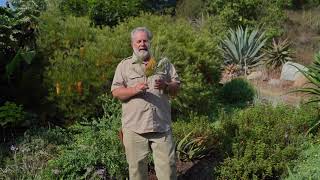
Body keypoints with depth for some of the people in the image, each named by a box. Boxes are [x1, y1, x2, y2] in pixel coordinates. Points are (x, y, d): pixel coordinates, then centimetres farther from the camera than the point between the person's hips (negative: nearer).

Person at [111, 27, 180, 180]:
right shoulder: (124, 65, 5)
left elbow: (176, 88, 10)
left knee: (167, 165, 6)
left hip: (162, 125, 1)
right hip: (134, 127, -1)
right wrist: (134, 89, -19)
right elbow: (116, 92, -1)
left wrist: (165, 85, -12)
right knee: (136, 166, 11)